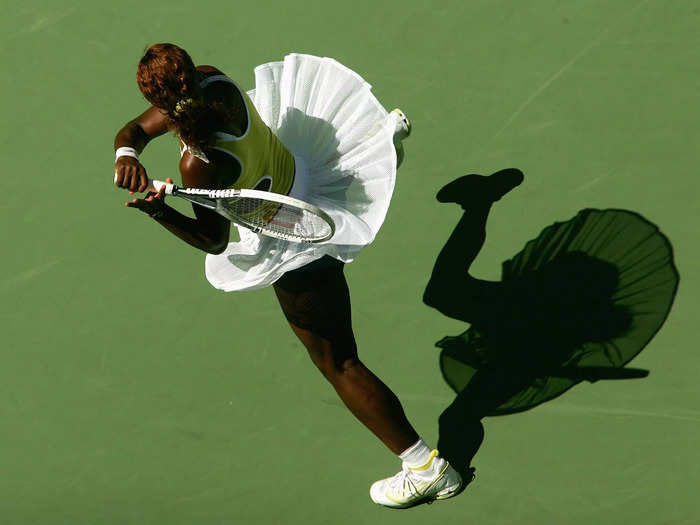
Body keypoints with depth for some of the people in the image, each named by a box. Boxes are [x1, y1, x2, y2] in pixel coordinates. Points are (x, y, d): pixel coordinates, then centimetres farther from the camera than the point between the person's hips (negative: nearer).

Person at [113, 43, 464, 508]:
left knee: (338, 363, 1)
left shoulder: (199, 163, -40)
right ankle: (387, 132, 79)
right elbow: (137, 128, -9)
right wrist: (127, 152, -31)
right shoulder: (212, 80, -21)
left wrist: (160, 212, -40)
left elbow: (214, 241, -26)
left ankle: (427, 468, 4)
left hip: (290, 249, -8)